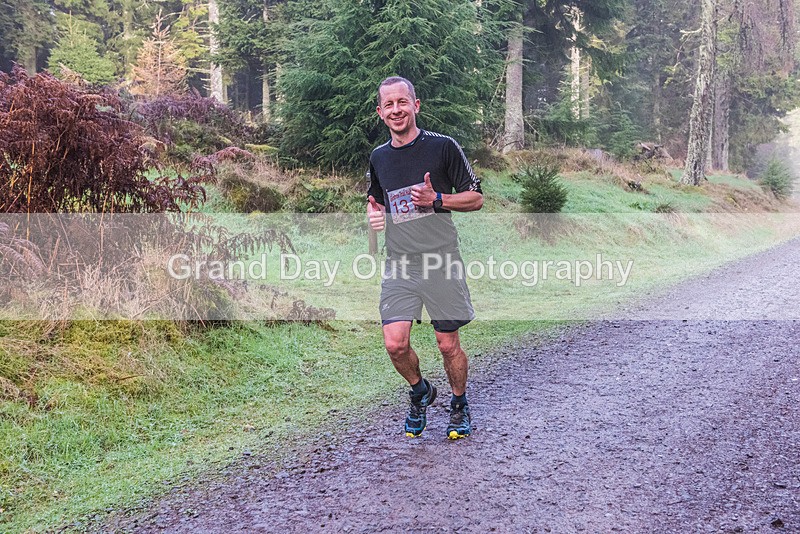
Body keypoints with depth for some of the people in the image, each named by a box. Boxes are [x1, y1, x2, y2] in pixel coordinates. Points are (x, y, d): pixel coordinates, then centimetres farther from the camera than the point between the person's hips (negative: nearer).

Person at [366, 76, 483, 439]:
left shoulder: (443, 146, -3)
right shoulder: (378, 157, 10)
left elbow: (475, 198, 1)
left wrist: (436, 199, -15)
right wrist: (373, 214, 2)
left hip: (441, 261, -3)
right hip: (398, 263, 3)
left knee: (448, 344, 3)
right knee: (395, 344, -8)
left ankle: (459, 404, 30)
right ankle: (420, 391, 22)